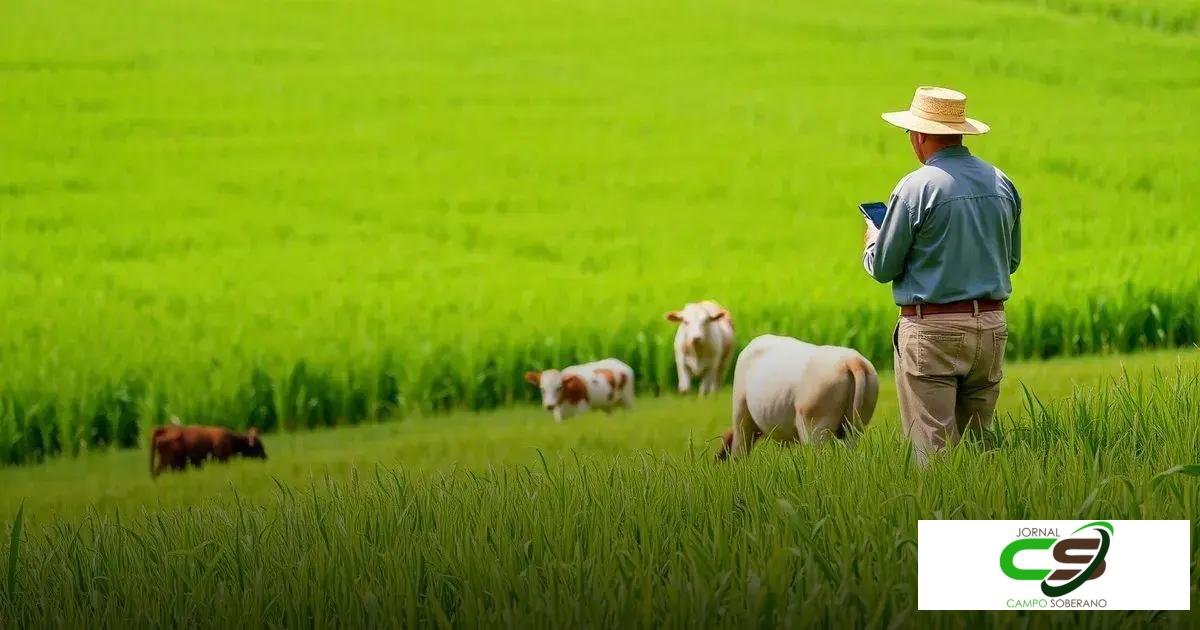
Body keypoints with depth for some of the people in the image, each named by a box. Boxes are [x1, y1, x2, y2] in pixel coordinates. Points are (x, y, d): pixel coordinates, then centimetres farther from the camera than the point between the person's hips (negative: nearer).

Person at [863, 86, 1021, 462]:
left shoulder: (916, 188, -11)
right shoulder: (1001, 184, 7)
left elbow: (883, 268, -5)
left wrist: (872, 240, 16)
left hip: (932, 331, -6)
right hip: (992, 325, 6)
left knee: (934, 449, -5)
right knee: (980, 441, 11)